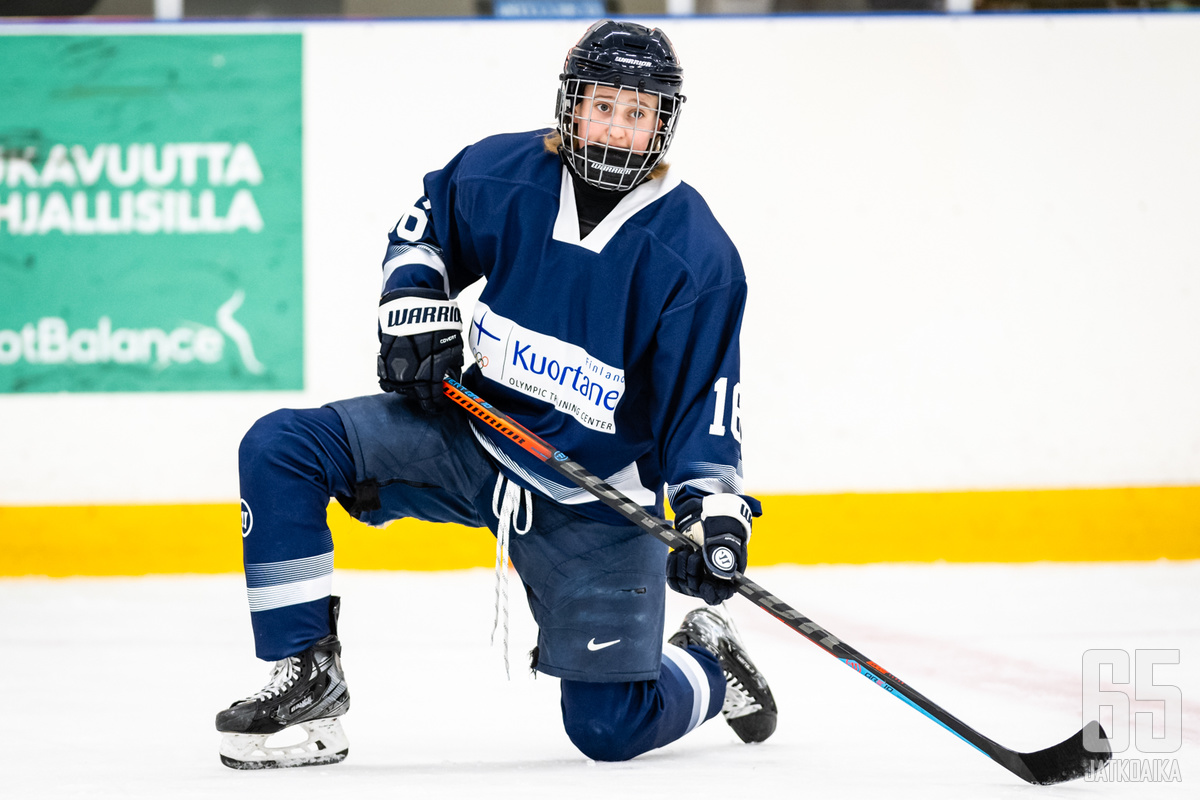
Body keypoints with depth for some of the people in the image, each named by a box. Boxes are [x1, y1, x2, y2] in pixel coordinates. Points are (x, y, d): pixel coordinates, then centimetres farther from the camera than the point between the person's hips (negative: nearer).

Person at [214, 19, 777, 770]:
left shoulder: (697, 255, -16)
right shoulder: (503, 173, -8)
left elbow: (704, 399, -13)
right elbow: (427, 223, 14)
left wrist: (713, 510, -26)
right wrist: (414, 308, -3)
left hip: (597, 498, -3)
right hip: (473, 433, 3)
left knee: (610, 728, -7)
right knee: (280, 448, -16)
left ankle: (710, 665, 29)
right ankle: (308, 674, -9)